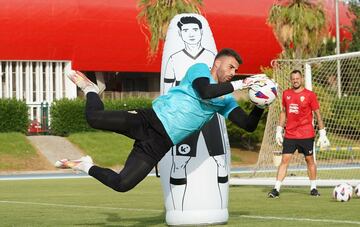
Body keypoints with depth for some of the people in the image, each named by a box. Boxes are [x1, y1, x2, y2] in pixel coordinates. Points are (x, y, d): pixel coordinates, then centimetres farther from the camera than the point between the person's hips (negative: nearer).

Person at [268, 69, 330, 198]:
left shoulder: (310, 95, -4)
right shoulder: (286, 94, 6)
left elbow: (317, 114, -1)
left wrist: (322, 133, -4)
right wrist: (279, 130, 11)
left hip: (306, 134, -2)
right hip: (290, 134, 2)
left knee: (309, 160, 7)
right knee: (284, 160, -4)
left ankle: (313, 188, 19)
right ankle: (276, 189, -6)